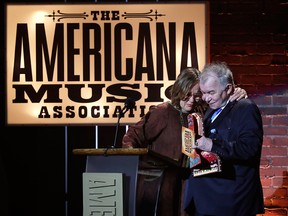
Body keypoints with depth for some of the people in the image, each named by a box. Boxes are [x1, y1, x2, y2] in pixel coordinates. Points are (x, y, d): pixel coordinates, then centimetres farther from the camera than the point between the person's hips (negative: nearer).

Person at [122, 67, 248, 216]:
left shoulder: (200, 113, 5)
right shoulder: (162, 112, -8)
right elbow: (134, 136, -5)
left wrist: (234, 97, -8)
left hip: (176, 185, 5)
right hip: (153, 183, -5)